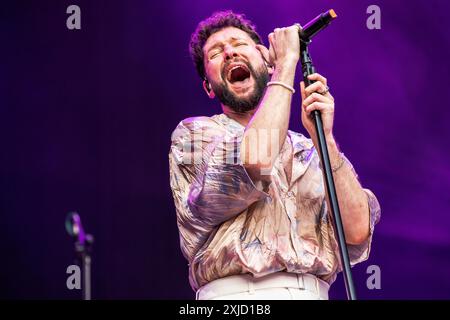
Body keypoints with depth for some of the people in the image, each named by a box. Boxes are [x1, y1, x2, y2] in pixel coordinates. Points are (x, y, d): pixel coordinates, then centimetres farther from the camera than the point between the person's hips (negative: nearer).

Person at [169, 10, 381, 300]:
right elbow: (254, 163, -9)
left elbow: (357, 233, 6)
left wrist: (324, 136, 0)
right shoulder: (194, 133, 11)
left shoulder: (311, 153, 19)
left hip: (313, 292, 4)